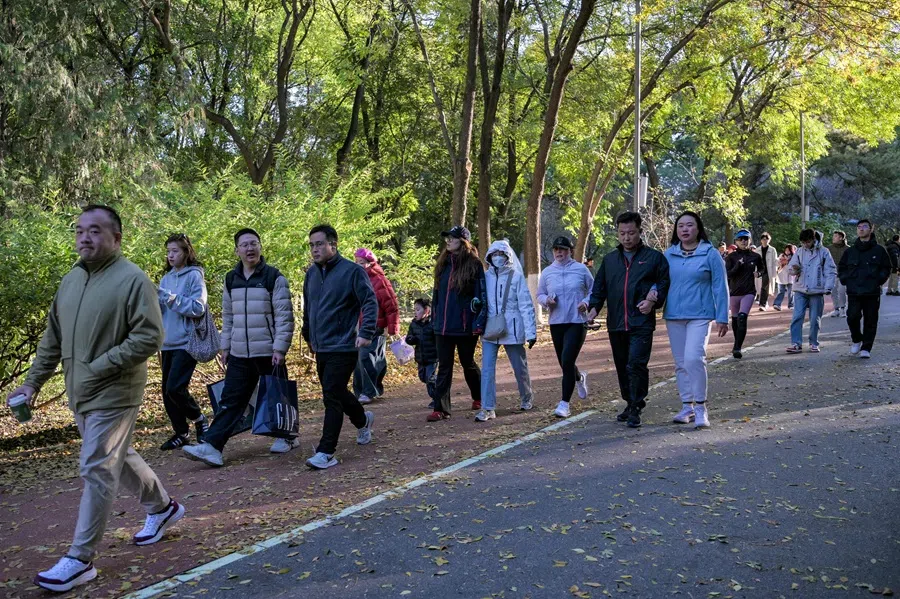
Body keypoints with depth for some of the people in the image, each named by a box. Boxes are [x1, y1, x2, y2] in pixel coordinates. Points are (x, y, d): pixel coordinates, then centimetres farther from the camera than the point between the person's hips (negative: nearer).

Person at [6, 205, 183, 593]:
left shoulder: (133, 280, -15)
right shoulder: (71, 280, 9)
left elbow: (149, 339, -21)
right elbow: (52, 339, 15)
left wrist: (98, 368, -21)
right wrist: (33, 382, 11)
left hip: (113, 396, -8)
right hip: (80, 395, 8)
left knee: (97, 471, -4)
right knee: (119, 458, 20)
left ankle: (81, 560, 6)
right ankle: (162, 508, 41)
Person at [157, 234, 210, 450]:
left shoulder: (194, 276, -6)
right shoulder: (166, 278, 14)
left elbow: (198, 308, -14)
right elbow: (158, 311, 13)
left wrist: (173, 299, -21)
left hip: (186, 342, -7)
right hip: (168, 343, 7)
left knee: (175, 387, -14)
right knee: (167, 390, 8)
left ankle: (199, 419, 10)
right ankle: (180, 433, 20)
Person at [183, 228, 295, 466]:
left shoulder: (274, 277, -7)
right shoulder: (231, 279, 10)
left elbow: (285, 315, -10)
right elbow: (227, 317, 17)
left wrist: (280, 348, -15)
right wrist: (225, 346, 13)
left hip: (268, 354, -4)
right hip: (239, 355, 4)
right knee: (230, 401, 1)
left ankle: (287, 437, 28)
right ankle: (212, 447, -3)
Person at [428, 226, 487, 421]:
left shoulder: (473, 264, -8)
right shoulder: (443, 264, 9)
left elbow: (481, 295, -10)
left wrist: (479, 323, -15)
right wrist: (435, 319, 12)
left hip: (465, 326, -5)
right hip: (443, 326, 5)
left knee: (468, 363, 12)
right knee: (444, 367, 3)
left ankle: (479, 398, 35)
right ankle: (441, 409, 3)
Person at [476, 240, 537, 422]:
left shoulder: (516, 277, -5)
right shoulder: (485, 277, 3)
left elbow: (526, 305, -6)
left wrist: (531, 331, -10)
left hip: (512, 330, -2)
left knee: (520, 367, 13)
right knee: (487, 369, -6)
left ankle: (527, 398, 37)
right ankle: (487, 408, -2)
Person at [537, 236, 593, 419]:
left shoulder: (581, 269, -1)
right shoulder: (547, 272, 5)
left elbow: (593, 291, 7)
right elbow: (540, 294, 13)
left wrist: (586, 302, -12)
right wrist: (546, 300, -9)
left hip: (577, 322, -4)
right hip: (556, 323, 4)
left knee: (567, 361, -14)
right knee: (564, 363, 14)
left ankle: (564, 403, -5)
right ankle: (580, 378, 49)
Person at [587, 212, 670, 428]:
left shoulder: (654, 257, 3)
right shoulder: (609, 259, 14)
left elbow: (665, 283, 3)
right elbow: (599, 287, 14)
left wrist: (653, 300, -14)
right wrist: (594, 307, -2)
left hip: (642, 323, -4)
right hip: (615, 323, 5)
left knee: (636, 364, -13)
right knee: (622, 367, 12)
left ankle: (635, 408, -5)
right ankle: (631, 403, 27)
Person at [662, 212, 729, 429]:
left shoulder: (710, 254, -2)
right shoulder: (668, 254, 7)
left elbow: (720, 287, -1)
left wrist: (722, 318, -4)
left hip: (699, 316, -4)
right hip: (673, 316, 5)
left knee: (693, 358, -19)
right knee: (680, 363, 10)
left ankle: (700, 407, -8)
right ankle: (687, 406, 20)